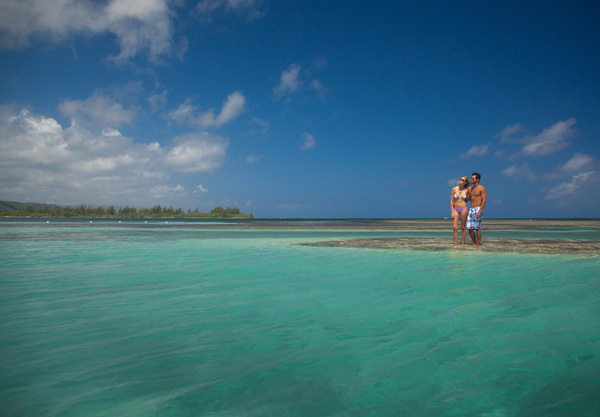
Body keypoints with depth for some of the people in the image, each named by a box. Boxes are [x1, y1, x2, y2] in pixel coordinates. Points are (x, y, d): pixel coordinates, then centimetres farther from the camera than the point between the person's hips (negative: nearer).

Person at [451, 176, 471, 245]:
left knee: (463, 227, 4)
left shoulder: (467, 190, 0)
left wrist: (469, 192, 1)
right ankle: (455, 244, -2)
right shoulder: (454, 189, 0)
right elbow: (451, 201, 0)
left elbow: (467, 200, 12)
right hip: (455, 209, 0)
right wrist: (452, 212, -5)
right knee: (454, 227, -7)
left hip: (463, 209, 0)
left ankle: (463, 243, 11)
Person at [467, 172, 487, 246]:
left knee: (477, 228, -6)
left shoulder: (482, 188, -5)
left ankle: (478, 245, 0)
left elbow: (484, 200, -12)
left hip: (478, 209, -7)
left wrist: (480, 211, -20)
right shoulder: (471, 189, 17)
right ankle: (474, 244, 14)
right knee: (469, 228, 3)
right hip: (471, 210, 7)